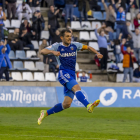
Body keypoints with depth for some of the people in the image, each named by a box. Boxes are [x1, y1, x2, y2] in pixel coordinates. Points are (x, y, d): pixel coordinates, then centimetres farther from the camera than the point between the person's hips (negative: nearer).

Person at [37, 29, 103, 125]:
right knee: (76, 87, -33)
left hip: (72, 75, 6)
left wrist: (97, 53, 8)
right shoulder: (57, 46, 3)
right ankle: (88, 106, -55)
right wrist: (53, 52, -27)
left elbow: (87, 47, 25)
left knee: (67, 104, 0)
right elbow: (43, 51, -8)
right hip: (63, 73, -6)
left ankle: (46, 113, 15)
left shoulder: (74, 45, 15)